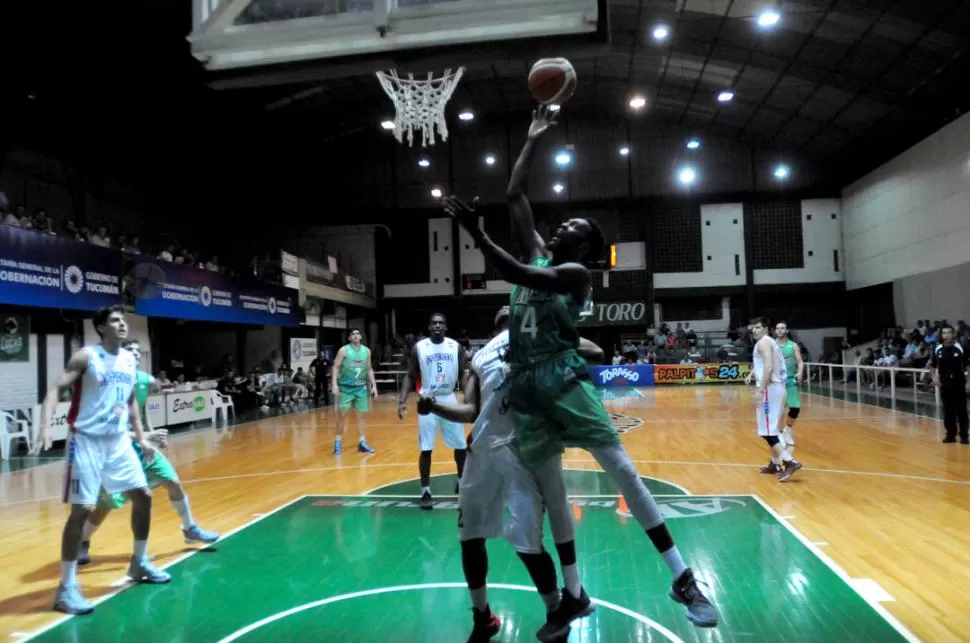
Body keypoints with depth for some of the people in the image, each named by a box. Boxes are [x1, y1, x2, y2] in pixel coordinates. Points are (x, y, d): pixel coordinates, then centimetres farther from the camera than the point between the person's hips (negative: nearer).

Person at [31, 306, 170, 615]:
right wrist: (45, 427, -31)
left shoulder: (130, 359, 9)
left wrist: (141, 438, 17)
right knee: (82, 510, -10)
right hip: (87, 441, -7)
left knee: (143, 496, 10)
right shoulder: (86, 356, -11)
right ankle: (66, 588, 2)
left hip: (119, 441, 7)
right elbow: (56, 389, -16)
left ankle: (139, 564, 28)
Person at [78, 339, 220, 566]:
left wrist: (152, 435, 4)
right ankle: (82, 543, 20)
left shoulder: (147, 380, -2)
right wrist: (146, 436, -32)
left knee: (173, 482, 8)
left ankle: (190, 530, 25)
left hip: (142, 444, 7)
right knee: (107, 503, -7)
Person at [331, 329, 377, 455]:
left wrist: (373, 385, 7)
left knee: (360, 415, 6)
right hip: (345, 387, -4)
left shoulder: (366, 351, 6)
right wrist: (334, 384, -18)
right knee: (342, 415, 1)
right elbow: (336, 367, -8)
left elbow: (369, 369, 13)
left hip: (361, 387, 4)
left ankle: (362, 442, 11)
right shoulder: (344, 350, -7)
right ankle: (338, 442, 12)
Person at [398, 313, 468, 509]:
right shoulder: (419, 347, -3)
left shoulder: (456, 347, 0)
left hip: (449, 399, 2)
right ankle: (425, 491, 11)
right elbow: (410, 376, 0)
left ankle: (462, 482, 31)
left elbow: (463, 375, 5)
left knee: (461, 445, 8)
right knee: (426, 448, -2)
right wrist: (402, 401, -12)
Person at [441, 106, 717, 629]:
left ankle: (681, 578, -1)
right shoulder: (536, 253, 17)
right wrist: (532, 140, 20)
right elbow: (515, 196, 17)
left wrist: (476, 233, -19)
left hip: (563, 378, -6)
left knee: (623, 471, -8)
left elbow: (518, 275, -19)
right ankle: (571, 593, 26)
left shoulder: (576, 273, -2)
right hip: (525, 384, 6)